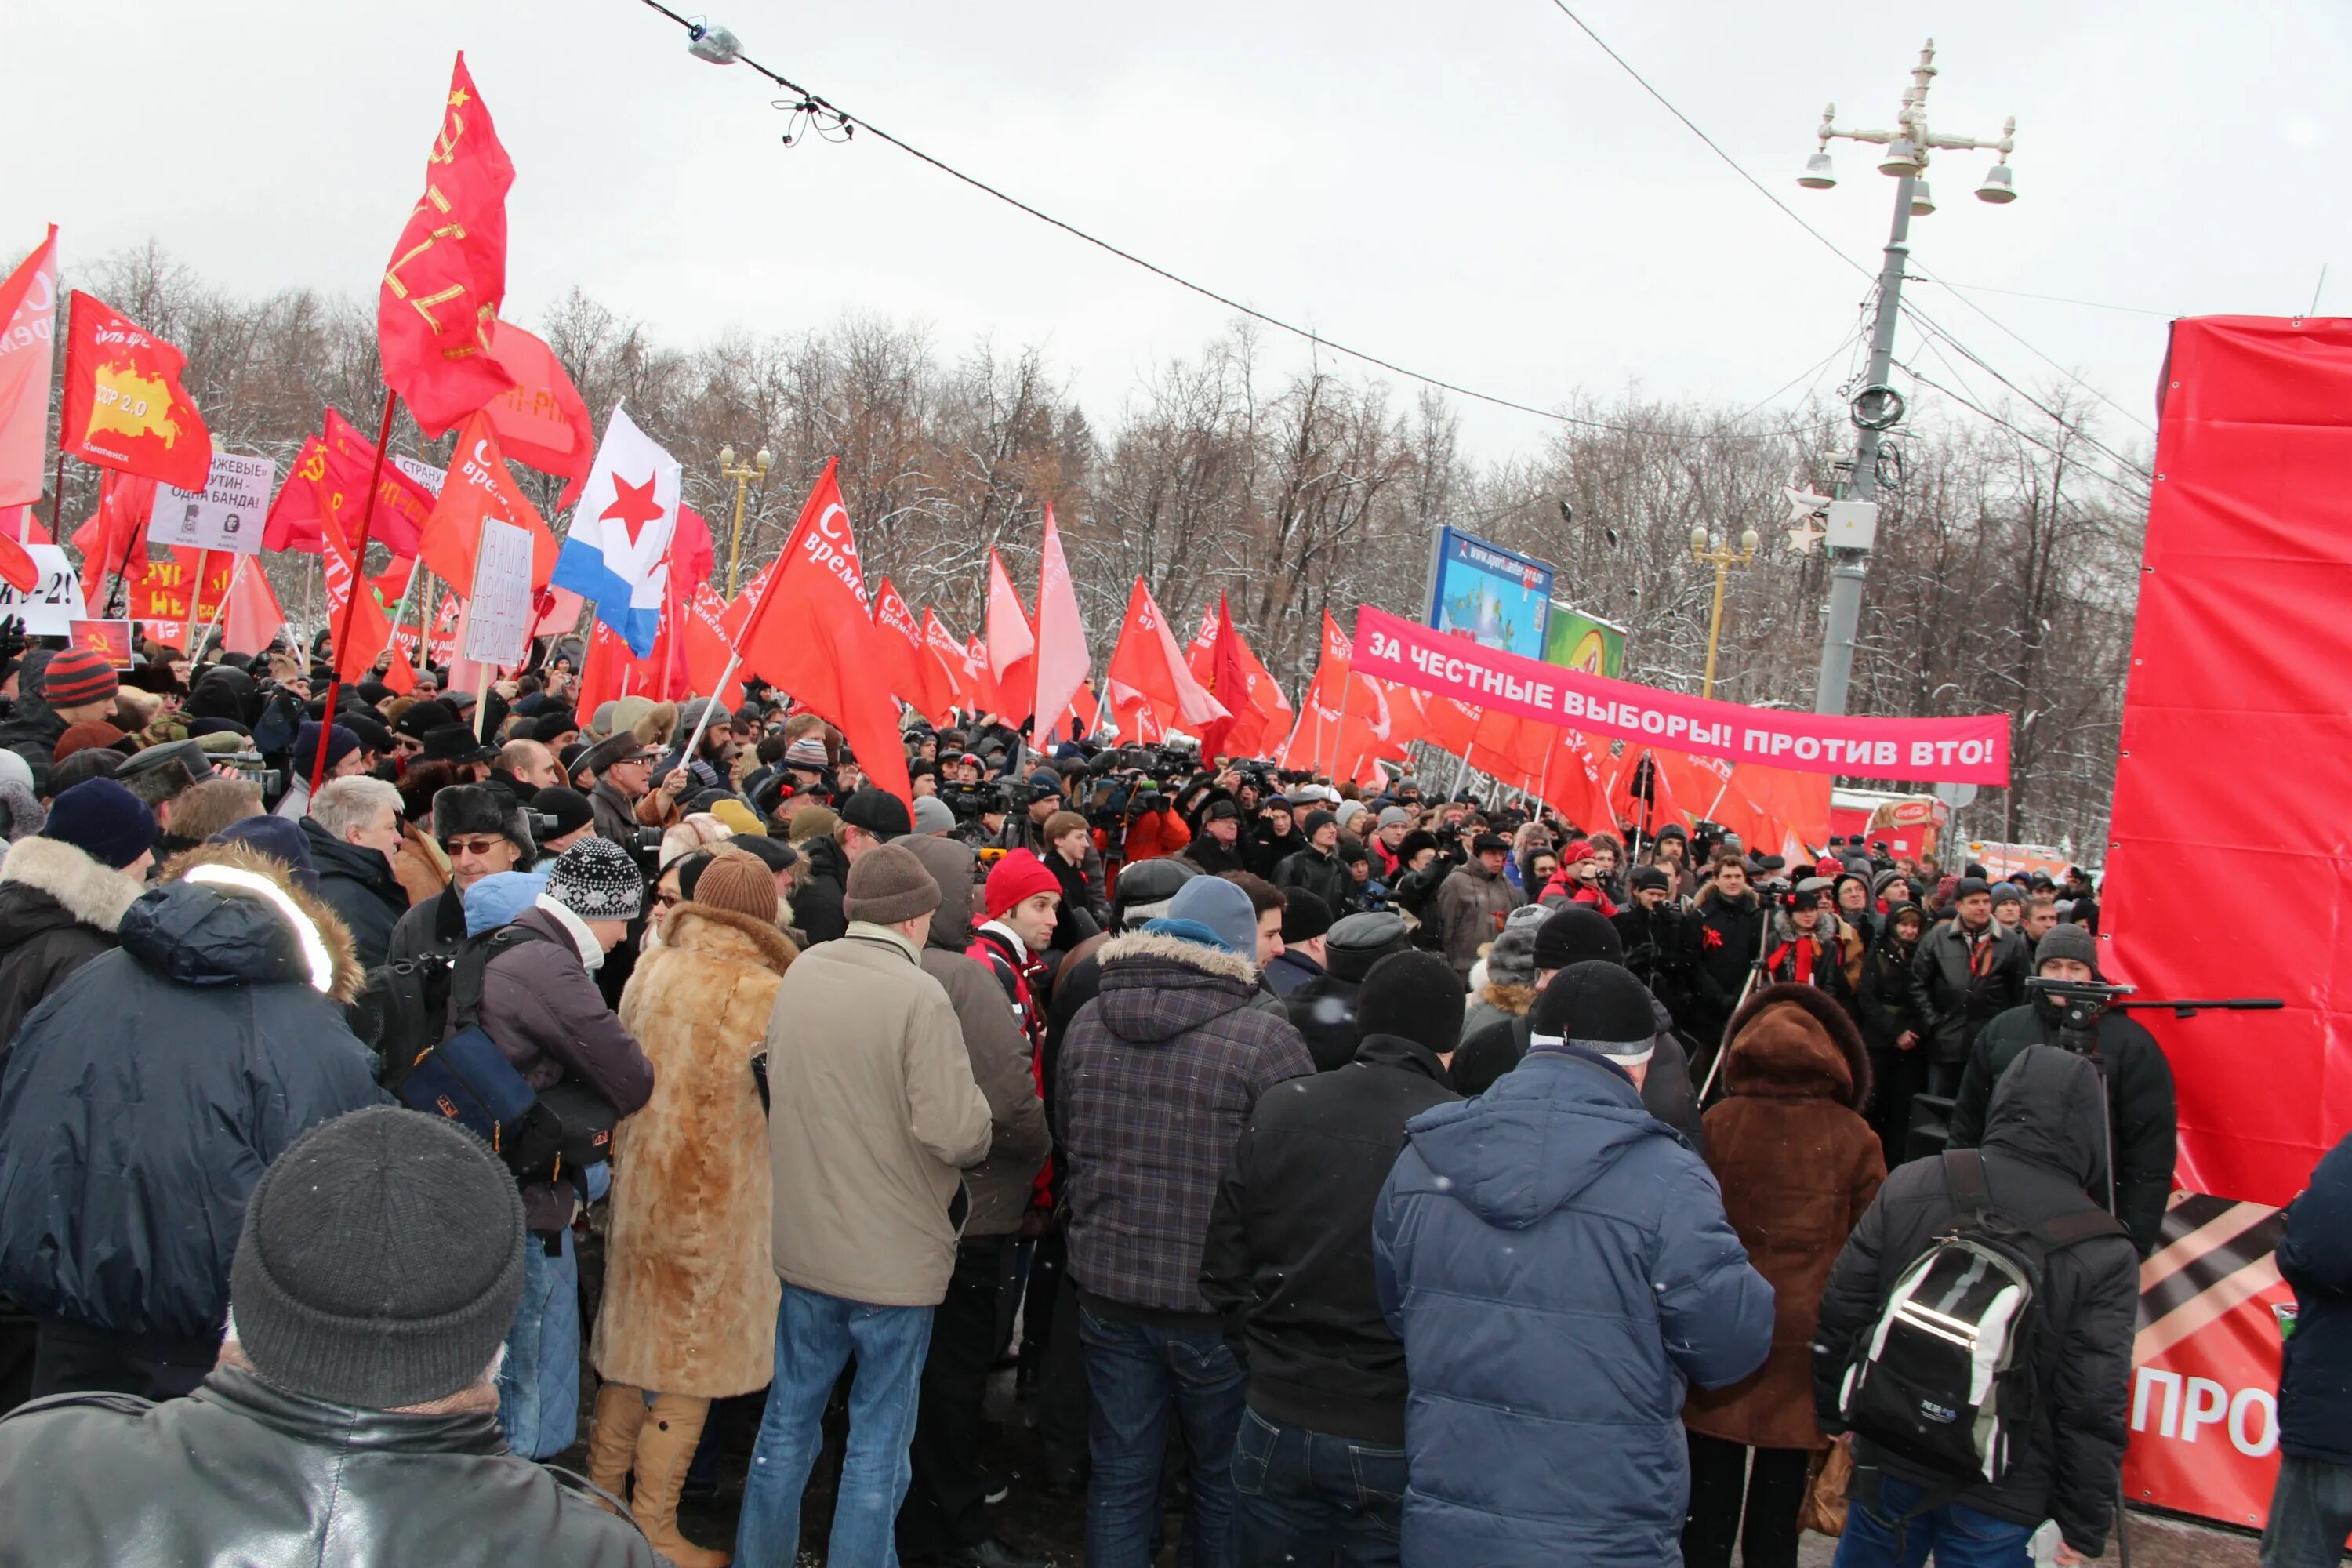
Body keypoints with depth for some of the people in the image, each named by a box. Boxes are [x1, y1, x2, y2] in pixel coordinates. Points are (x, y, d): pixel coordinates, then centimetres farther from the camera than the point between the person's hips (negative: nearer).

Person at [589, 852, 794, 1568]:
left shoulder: (648, 973, 0)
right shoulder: (762, 993, -17)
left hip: (641, 1189, 6)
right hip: (720, 1202, -6)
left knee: (633, 1350, 20)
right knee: (690, 1370, 6)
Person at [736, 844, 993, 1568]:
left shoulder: (799, 973, -1)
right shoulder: (918, 996, -20)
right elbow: (957, 1132, -24)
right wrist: (977, 1118, -3)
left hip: (803, 1243, 6)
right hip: (893, 1255, -5)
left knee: (788, 1419, 19)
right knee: (879, 1441, 9)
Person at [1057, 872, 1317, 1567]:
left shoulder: (1087, 1021, 0)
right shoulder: (1266, 1039, -18)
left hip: (1107, 1283, 5)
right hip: (1217, 1299, -4)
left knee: (1120, 1478, 15)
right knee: (1224, 1482, 14)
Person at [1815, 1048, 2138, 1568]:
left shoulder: (1909, 1188, -7)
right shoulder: (2102, 1255, -15)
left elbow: (1840, 1315, -1)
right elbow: (2094, 1411, -13)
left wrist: (1832, 1413, 14)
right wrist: (2083, 1524, -1)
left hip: (1888, 1469, 3)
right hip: (1998, 1502, -3)